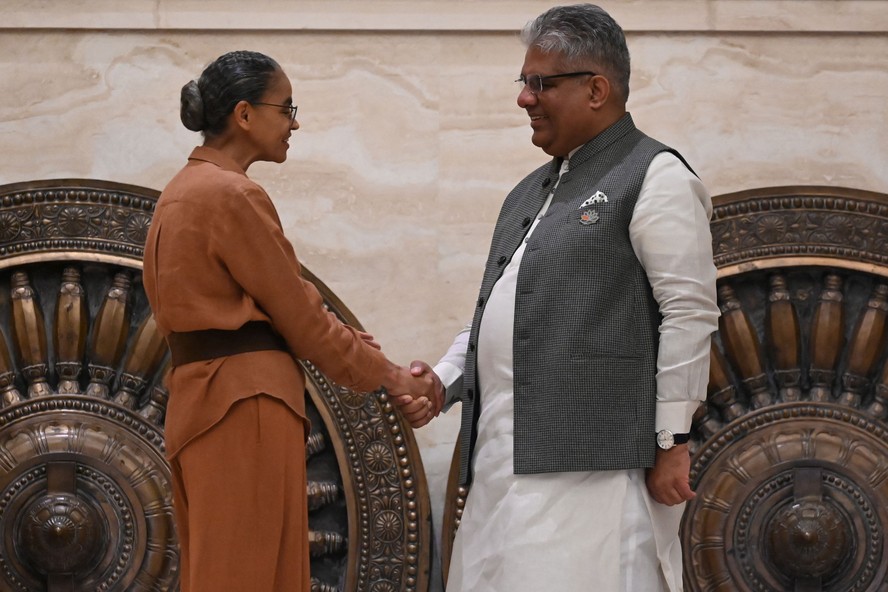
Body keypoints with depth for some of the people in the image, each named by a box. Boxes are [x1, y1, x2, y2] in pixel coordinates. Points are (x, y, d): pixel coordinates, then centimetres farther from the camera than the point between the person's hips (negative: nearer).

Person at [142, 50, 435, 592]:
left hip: (201, 399, 10)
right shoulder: (233, 196, -14)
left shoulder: (186, 190, 15)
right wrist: (388, 376, -1)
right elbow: (296, 312, -11)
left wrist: (342, 338, 8)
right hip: (247, 405, -10)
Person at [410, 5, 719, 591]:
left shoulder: (656, 177, -2)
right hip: (507, 465, 8)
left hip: (595, 461, -8)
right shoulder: (529, 193, 23)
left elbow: (688, 316, -8)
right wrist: (444, 378, 10)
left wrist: (672, 443, -12)